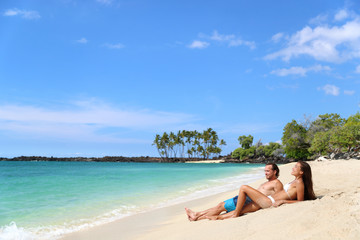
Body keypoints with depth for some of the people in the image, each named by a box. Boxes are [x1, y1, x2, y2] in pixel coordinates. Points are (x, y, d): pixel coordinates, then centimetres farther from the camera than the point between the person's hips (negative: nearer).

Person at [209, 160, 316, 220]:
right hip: (268, 201, 9)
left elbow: (300, 201, -12)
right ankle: (221, 217, 14)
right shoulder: (295, 181, 16)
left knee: (243, 188, -10)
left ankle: (236, 214, -4)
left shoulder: (299, 182, -10)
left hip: (269, 202, -9)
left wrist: (282, 201, -13)